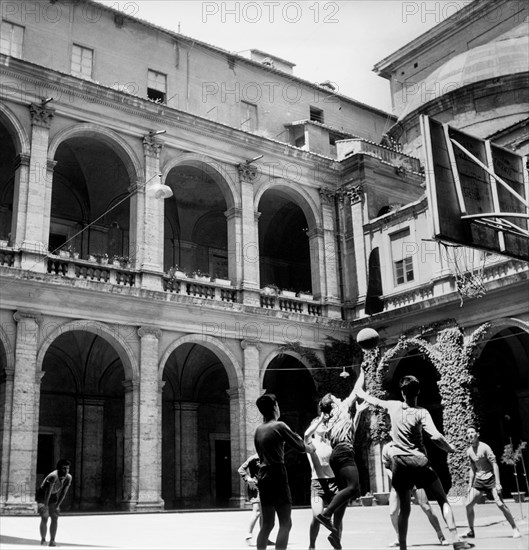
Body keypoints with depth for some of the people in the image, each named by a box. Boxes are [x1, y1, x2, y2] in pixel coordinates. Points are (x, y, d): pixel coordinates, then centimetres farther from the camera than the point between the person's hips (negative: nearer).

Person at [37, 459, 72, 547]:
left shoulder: (68, 478, -16)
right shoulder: (53, 476, -35)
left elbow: (63, 493, -9)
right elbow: (48, 492, -32)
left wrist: (57, 505, -9)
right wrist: (45, 505, -28)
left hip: (54, 496, 5)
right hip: (43, 496, -5)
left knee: (55, 518, -2)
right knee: (44, 518, -14)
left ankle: (52, 541, 3)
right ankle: (43, 541, -3)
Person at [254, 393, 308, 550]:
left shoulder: (259, 430, 11)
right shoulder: (279, 426, -9)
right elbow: (301, 447, -7)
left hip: (263, 476, 8)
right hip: (277, 477, -8)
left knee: (267, 524, 13)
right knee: (285, 524, -5)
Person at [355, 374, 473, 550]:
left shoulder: (394, 406, 3)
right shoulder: (421, 413, -9)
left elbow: (374, 401, 22)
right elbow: (436, 437, -20)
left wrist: (361, 393, 42)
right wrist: (450, 448, -1)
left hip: (399, 463, 4)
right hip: (419, 461, -4)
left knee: (404, 509, 11)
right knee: (443, 500, 3)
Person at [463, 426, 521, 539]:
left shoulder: (485, 447, -13)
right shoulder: (469, 451, 5)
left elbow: (494, 465, -14)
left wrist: (497, 483, -20)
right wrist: (470, 485, 14)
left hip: (490, 479, -6)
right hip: (478, 480, 6)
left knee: (500, 504, -15)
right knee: (468, 505, -2)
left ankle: (515, 529, -1)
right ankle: (471, 531, 12)